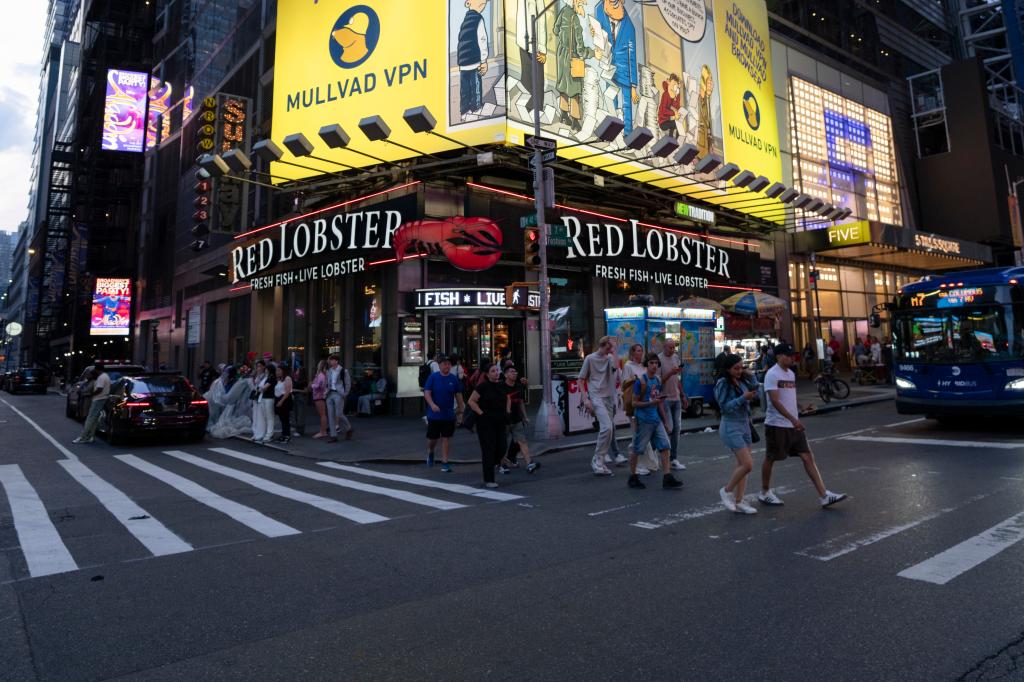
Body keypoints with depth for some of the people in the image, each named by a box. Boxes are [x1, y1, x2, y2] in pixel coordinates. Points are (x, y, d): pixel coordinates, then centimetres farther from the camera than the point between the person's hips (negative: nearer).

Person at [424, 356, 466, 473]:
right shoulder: (433, 377, -5)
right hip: (434, 414, -1)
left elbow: (458, 396, 6)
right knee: (432, 438, 8)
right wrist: (432, 405, -25)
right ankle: (430, 453, 39)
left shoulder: (453, 379, 1)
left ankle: (445, 462, 10)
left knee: (446, 438, 3)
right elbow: (427, 393, -9)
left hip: (449, 415, 1)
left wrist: (460, 412, 5)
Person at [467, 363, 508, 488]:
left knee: (501, 449, 5)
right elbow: (471, 401, -9)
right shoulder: (483, 386, -10)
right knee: (489, 450, -4)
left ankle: (489, 465, 34)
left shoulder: (502, 386, 9)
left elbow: (507, 398, 26)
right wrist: (481, 413, -15)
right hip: (486, 423, -6)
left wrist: (507, 411, 12)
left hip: (500, 422, 6)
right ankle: (488, 480, 4)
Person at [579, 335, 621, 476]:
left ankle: (599, 462, 21)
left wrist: (613, 352, -6)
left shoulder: (609, 358, 9)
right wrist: (585, 398, -9)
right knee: (607, 427, -20)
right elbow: (581, 379, -1)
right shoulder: (590, 358, -4)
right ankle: (597, 460, -7)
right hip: (596, 397, -6)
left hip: (609, 397, 6)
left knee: (610, 429, 9)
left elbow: (615, 366, -13)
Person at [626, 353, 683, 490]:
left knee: (664, 446, 1)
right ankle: (632, 478, 17)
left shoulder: (658, 380, 9)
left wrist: (664, 419, 16)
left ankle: (667, 478, 6)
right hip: (644, 420, -7)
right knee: (637, 449, 4)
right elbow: (634, 403, -11)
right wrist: (650, 403, -23)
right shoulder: (641, 380, -12)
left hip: (656, 419, 7)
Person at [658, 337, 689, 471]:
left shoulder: (676, 358, 12)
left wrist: (682, 396, 19)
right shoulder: (659, 359, -11)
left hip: (676, 398, 7)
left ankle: (674, 459, 14)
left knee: (676, 428, 7)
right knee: (668, 428, -8)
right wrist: (670, 373, -24)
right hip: (665, 398, -7)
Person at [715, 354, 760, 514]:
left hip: (744, 425, 8)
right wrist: (743, 398, -24)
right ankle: (727, 490, 8)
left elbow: (755, 395, 10)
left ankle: (739, 501, 17)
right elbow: (725, 407, -18)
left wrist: (751, 377, 3)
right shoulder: (723, 383, -13)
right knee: (748, 465, -12)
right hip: (731, 427, -8)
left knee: (742, 464, 10)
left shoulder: (742, 381, 8)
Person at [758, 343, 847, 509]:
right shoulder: (772, 374, -14)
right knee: (770, 459, 6)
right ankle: (764, 492, 21)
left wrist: (796, 420, 20)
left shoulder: (791, 374, 13)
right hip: (776, 425, -8)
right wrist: (793, 419, -28)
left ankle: (824, 495, 1)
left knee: (808, 457, 1)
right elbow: (775, 401, -22)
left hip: (793, 424, 8)